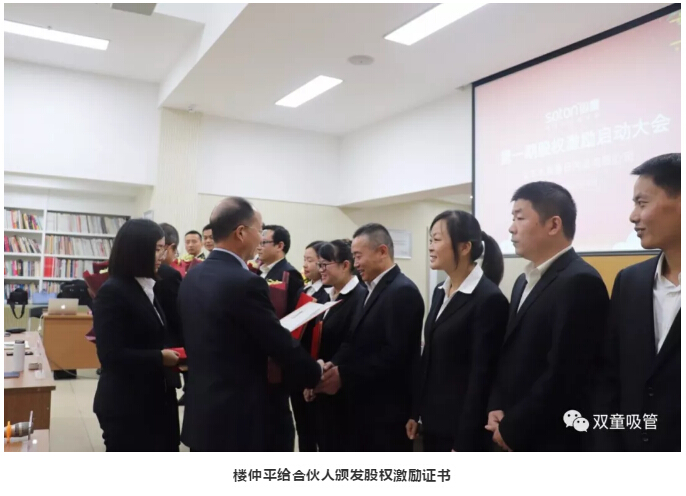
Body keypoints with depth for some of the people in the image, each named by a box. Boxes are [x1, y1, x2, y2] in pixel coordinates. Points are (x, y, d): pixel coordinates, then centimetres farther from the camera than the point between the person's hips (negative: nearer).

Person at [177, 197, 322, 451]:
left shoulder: (191, 277, 5)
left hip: (201, 410, 9)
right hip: (238, 415, -8)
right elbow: (282, 344, -15)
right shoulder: (245, 283, -21)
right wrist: (316, 373, 1)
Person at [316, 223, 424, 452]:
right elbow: (357, 341, 11)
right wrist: (334, 365, -7)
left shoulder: (402, 291, -17)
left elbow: (395, 352, -24)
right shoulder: (375, 289, 13)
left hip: (388, 408, -9)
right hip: (365, 405, 9)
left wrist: (344, 374, -20)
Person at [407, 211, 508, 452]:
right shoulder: (440, 292, 7)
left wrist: (464, 442, -17)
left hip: (461, 427, -7)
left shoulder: (489, 298, -17)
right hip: (434, 421, 8)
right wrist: (415, 412, 12)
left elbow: (481, 376, -18)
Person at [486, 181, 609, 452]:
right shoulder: (525, 281, 11)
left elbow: (564, 373, -23)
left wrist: (512, 428, -13)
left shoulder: (580, 282, -18)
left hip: (553, 440, -8)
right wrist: (496, 409, 0)